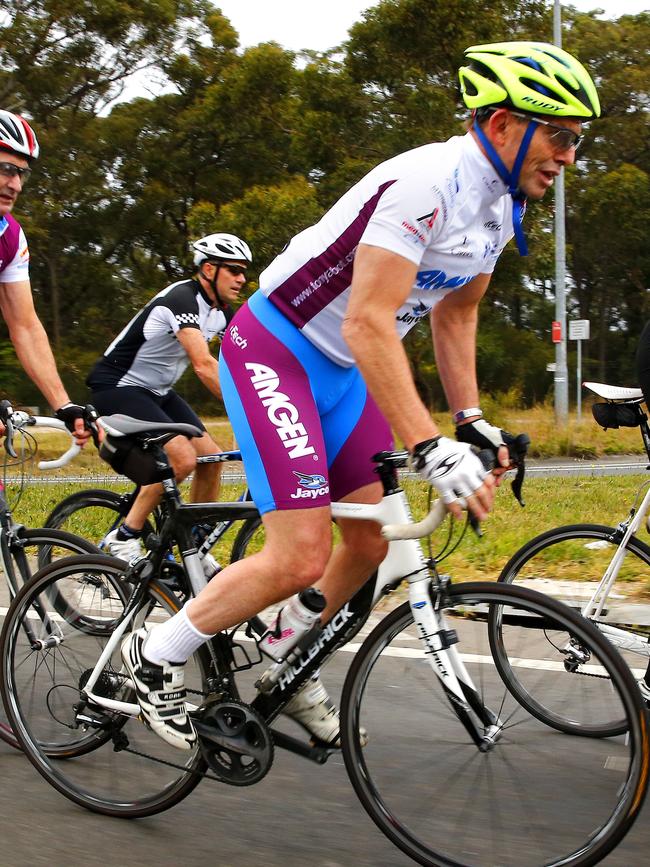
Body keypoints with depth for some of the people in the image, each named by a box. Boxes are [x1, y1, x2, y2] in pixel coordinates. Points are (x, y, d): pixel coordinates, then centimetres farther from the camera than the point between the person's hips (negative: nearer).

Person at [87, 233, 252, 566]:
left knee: (211, 457, 0)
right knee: (182, 459, -24)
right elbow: (204, 365, -36)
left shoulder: (221, 311, 4)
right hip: (117, 386, -9)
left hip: (155, 391, 9)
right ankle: (124, 538, -11)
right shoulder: (182, 298, -25)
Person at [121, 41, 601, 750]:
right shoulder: (423, 185, -27)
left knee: (370, 540, 9)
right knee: (302, 558, -15)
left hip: (344, 372, 9)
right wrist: (430, 450, -38)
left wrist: (471, 419, 7)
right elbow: (367, 324, -33)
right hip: (274, 351, -9)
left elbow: (454, 314, 16)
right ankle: (156, 654, 5)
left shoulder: (503, 208, 3)